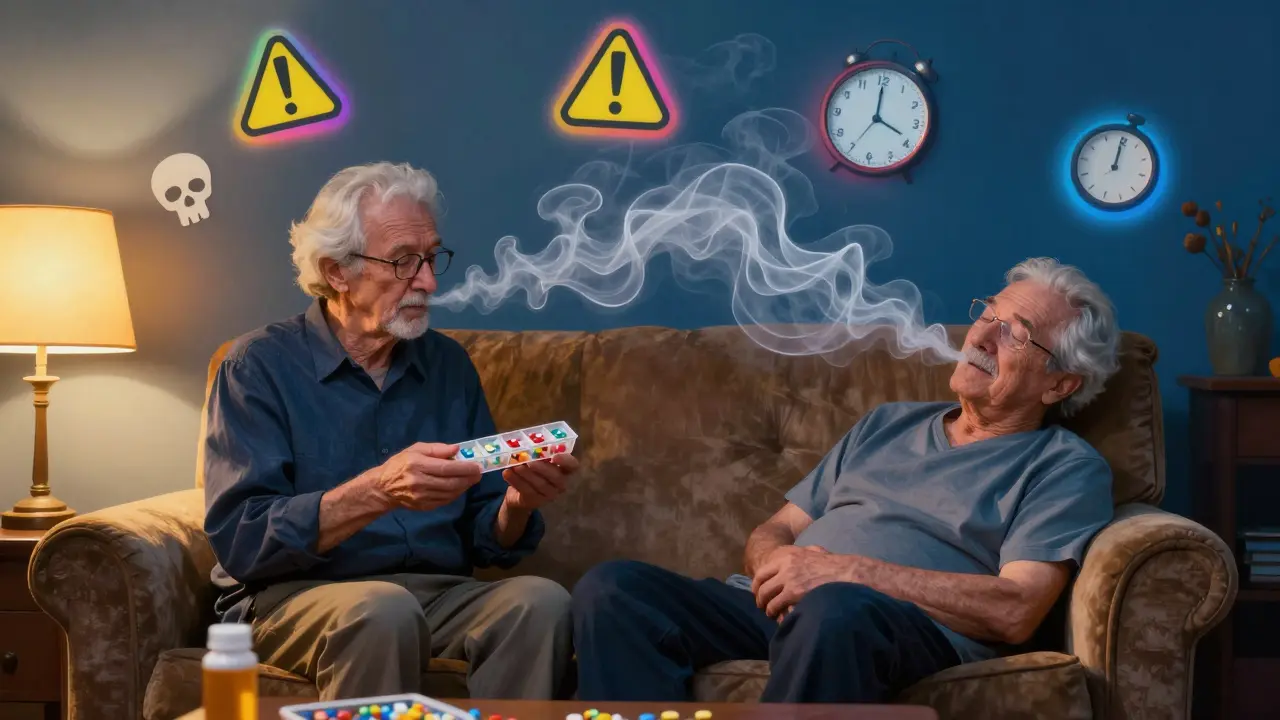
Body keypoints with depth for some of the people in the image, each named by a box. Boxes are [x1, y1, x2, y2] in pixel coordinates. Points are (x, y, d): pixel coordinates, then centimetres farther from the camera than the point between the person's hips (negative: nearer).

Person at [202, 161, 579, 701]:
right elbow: (237, 539, -14)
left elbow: (486, 541, 13)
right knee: (383, 609, -36)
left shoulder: (449, 364, 12)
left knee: (540, 601, -26)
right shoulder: (260, 365, -2)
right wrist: (378, 491, -27)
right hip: (293, 596, -4)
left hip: (440, 592, 4)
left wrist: (518, 503, -11)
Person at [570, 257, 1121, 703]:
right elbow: (775, 532, 24)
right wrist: (777, 564, -3)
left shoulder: (1065, 467, 10)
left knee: (836, 609, -41)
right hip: (777, 608, 6)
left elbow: (1015, 611, -7)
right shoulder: (886, 424, 28)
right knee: (612, 587, -20)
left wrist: (849, 572, -12)